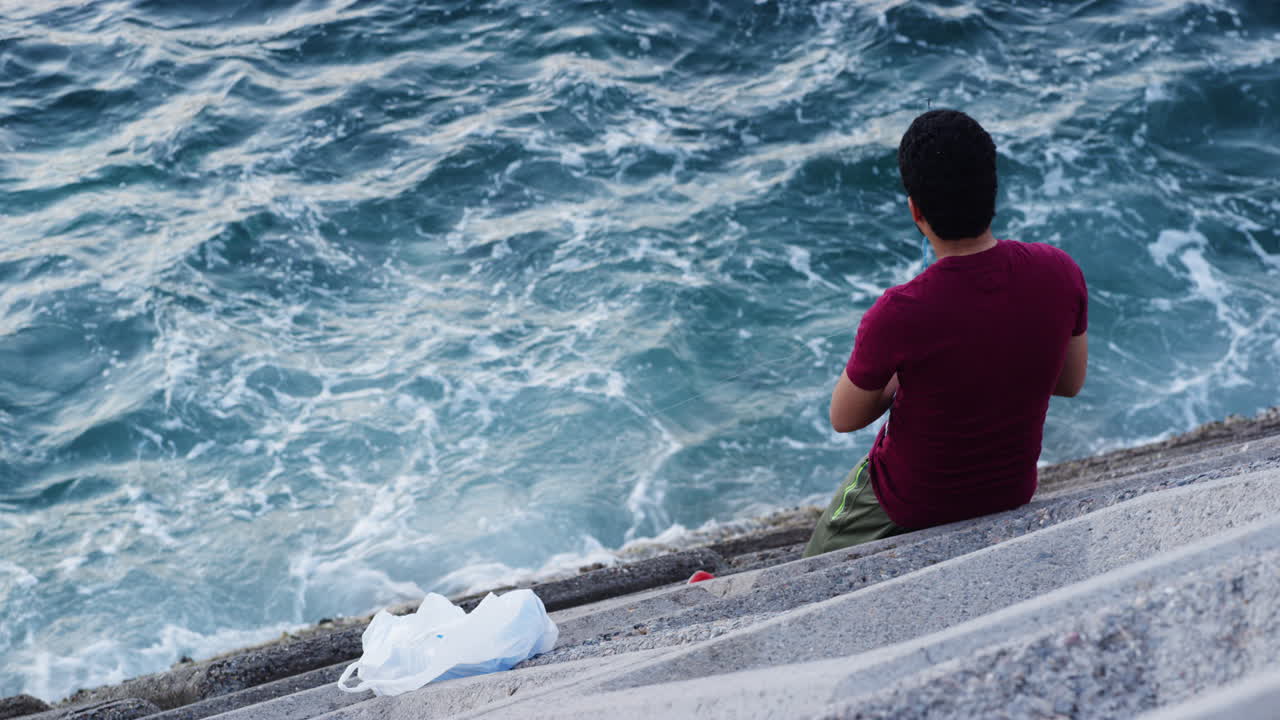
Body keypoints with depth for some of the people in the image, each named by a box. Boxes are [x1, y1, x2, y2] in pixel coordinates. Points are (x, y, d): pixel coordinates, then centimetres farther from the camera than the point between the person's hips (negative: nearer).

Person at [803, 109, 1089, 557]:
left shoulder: (896, 317, -35)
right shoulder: (1061, 273, -21)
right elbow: (1070, 383, -2)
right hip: (1014, 492, 5)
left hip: (914, 500, -5)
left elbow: (843, 419, -15)